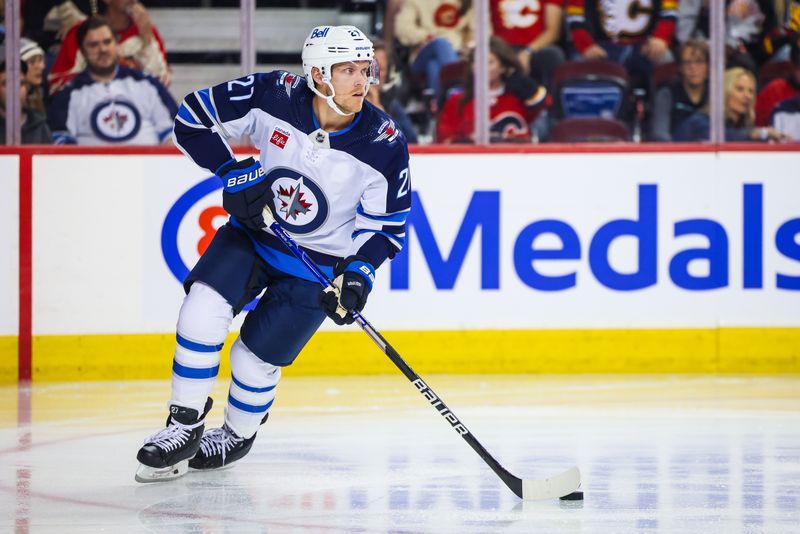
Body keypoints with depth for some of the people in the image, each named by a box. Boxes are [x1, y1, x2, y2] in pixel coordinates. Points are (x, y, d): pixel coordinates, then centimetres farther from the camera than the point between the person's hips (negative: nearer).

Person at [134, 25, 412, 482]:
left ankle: (238, 436, 28)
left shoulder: (385, 147, -20)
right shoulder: (273, 96, -20)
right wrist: (236, 173, -19)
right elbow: (194, 118, -10)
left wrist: (357, 276, -25)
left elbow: (386, 226, -10)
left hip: (319, 264, -2)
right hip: (254, 231, 2)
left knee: (255, 359, -4)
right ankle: (185, 427, -6)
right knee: (204, 307, -21)